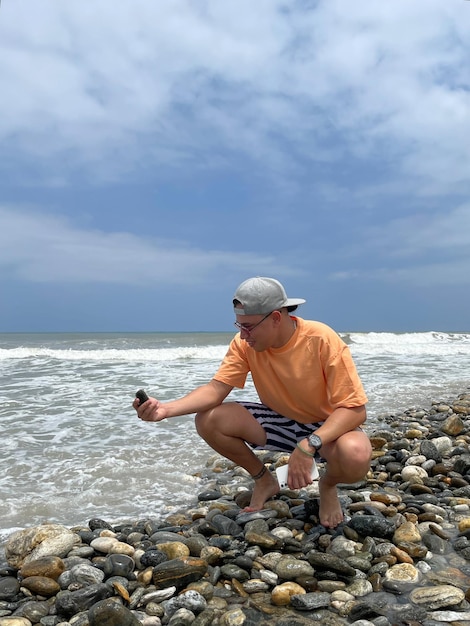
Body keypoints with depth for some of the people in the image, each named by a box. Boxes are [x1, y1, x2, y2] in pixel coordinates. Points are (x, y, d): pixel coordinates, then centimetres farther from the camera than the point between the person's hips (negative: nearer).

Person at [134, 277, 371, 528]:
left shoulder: (323, 341, -28)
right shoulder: (245, 343, -15)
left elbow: (355, 409, -27)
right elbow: (215, 389, -17)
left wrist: (309, 445, -41)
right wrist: (166, 409, -35)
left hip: (328, 427, -4)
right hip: (279, 421, 4)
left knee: (355, 455, -39)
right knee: (208, 420, -16)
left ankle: (328, 486, 2)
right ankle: (264, 480, 9)